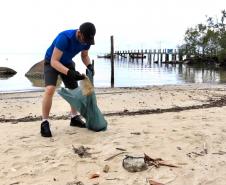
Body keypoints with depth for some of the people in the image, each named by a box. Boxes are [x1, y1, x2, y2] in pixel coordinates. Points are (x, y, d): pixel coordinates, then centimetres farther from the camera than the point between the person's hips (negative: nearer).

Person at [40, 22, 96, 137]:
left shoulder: (86, 39, -18)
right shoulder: (65, 37, -37)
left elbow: (84, 55, 2)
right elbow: (54, 61, -37)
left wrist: (89, 66, -20)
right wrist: (70, 73, -50)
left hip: (67, 63, 6)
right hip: (51, 62, -6)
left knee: (74, 90, 7)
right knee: (50, 89, -25)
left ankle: (74, 117, 25)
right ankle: (45, 123, -15)